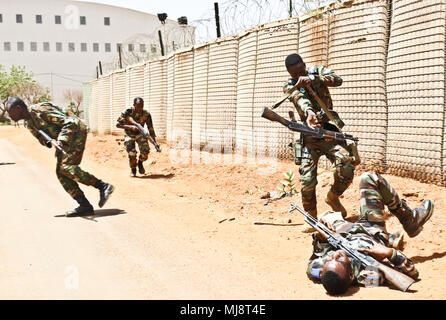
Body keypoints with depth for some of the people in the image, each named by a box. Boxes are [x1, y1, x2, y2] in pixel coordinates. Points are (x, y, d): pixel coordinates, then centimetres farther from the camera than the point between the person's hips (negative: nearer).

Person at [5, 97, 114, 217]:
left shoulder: (39, 109, -19)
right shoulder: (29, 124, 10)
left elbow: (68, 122, -21)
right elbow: (41, 138, 18)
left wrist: (61, 140, -33)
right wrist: (47, 142, -6)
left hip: (76, 130, -10)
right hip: (64, 139, 10)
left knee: (66, 167, -23)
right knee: (60, 172, -2)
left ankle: (103, 186, -20)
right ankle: (85, 206, -6)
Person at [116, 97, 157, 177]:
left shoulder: (146, 114, -18)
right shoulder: (127, 112, -22)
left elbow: (150, 128, -9)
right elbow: (118, 124, -18)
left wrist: (154, 142, -13)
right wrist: (131, 127, -31)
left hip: (140, 134, 1)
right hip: (129, 135, -1)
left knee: (145, 150, -21)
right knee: (132, 153, -17)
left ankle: (140, 163, 12)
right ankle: (133, 170, 11)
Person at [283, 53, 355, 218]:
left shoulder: (317, 71, 6)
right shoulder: (289, 86, 3)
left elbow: (337, 80, -14)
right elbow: (300, 99, -21)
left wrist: (312, 79, -28)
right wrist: (309, 113, -43)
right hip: (309, 136, -1)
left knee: (346, 170, -17)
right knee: (307, 181, -7)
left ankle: (333, 197, 13)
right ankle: (311, 218, 14)